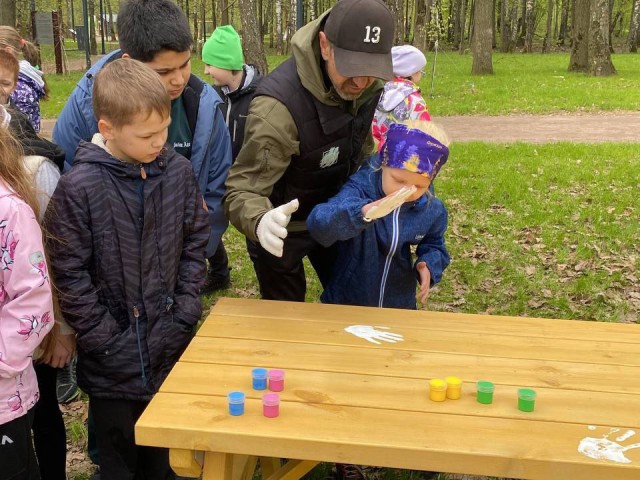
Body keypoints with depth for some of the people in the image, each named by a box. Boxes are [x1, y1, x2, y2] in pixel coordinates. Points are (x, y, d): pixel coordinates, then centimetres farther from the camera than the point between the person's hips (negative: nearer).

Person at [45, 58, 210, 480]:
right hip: (114, 362, -3)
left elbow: (196, 244, 5)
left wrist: (186, 312, -2)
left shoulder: (178, 171, -3)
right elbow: (70, 274, -11)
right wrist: (106, 339, -11)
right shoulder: (80, 186, -14)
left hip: (173, 349, 3)